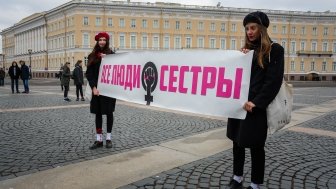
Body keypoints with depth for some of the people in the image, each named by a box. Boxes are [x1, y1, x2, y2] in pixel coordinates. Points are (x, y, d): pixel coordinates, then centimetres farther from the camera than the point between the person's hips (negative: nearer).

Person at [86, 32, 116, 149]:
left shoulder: (111, 54, 2)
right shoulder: (92, 56, 7)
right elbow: (89, 73, 3)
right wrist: (93, 87, -9)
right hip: (97, 88, 3)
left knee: (109, 112, 5)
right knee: (98, 113, 6)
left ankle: (108, 138, 14)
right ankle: (99, 139, 14)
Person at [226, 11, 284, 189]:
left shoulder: (274, 50, -2)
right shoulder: (246, 50, 16)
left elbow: (274, 80, -11)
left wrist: (256, 103, -19)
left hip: (257, 107, -6)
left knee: (256, 146, 3)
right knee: (237, 142, 12)